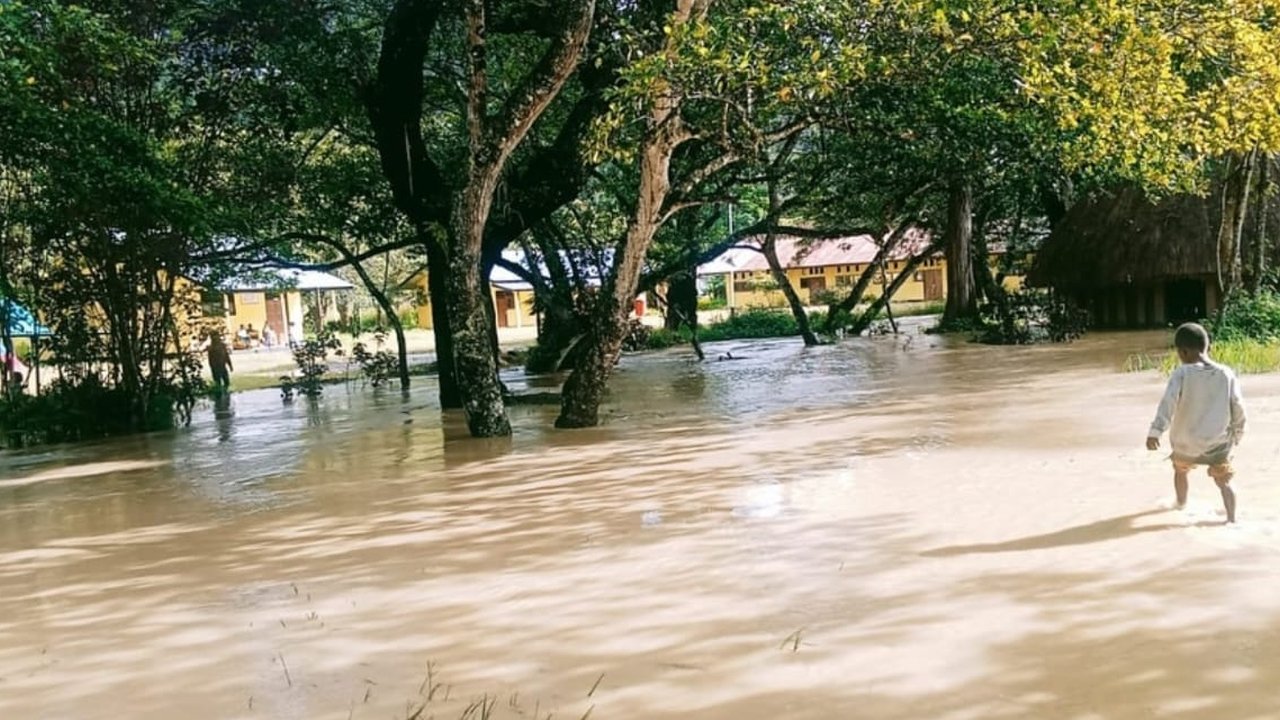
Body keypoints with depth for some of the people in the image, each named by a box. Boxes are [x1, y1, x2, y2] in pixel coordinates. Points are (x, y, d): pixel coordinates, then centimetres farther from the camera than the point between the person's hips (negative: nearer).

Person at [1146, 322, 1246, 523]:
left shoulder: (1182, 374, -16)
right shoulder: (1226, 374, -6)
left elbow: (1168, 403, -26)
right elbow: (1238, 407, -1)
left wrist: (1155, 431, -31)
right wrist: (1238, 433, 14)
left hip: (1186, 443, -1)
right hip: (1219, 443, 1)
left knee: (1180, 469, 28)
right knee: (1223, 481, 15)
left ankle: (1181, 503, 48)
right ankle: (1231, 519, 2)